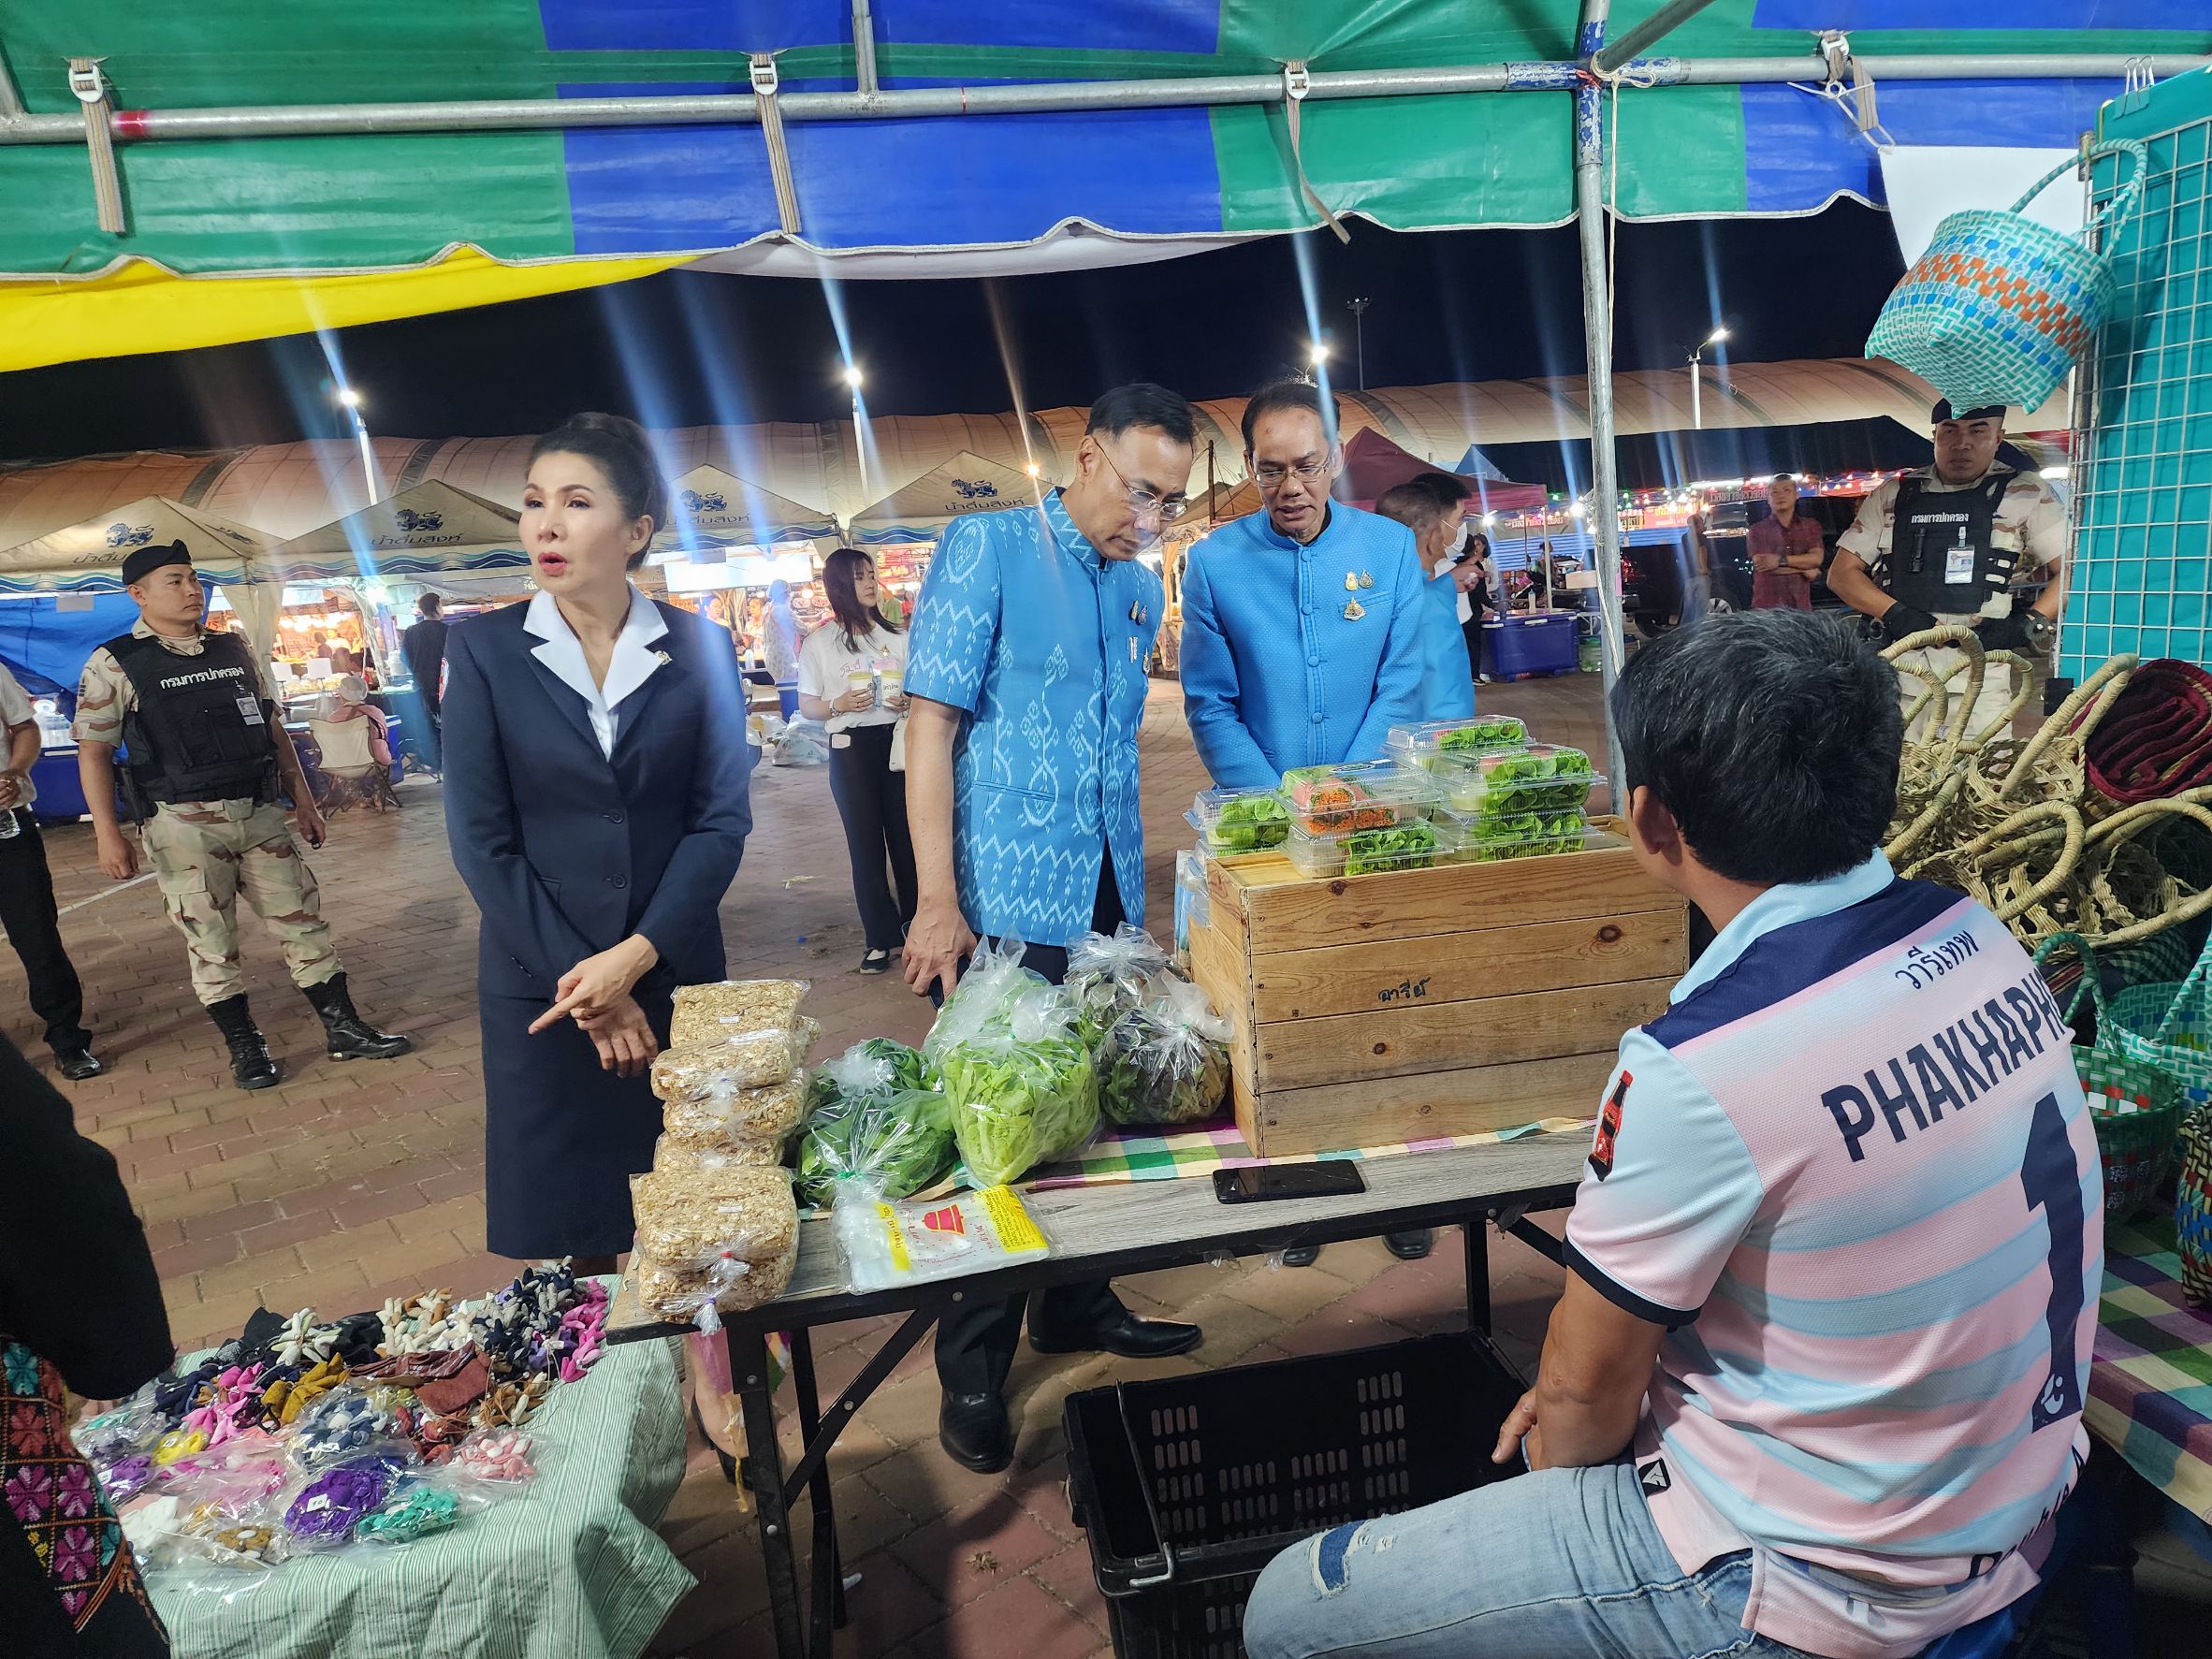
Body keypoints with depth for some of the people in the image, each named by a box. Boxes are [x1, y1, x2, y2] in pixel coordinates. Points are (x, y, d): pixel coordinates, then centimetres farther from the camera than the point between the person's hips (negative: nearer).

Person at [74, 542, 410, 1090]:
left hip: (260, 813, 4)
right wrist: (107, 834, -8)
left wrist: (302, 798, 14)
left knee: (302, 918, 6)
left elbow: (272, 726, 16)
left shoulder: (235, 650, 11)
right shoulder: (113, 665, -2)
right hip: (182, 823, -4)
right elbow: (94, 752, -2)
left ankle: (343, 1028, 14)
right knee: (210, 940, 4)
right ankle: (244, 1047, 17)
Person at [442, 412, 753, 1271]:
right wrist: (578, 978, -10)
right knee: (575, 1214, 10)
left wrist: (636, 958, -14)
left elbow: (722, 819, -4)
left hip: (677, 972, 1)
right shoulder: (482, 649, -2)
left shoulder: (698, 648, 0)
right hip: (540, 985, 0)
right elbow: (481, 839, -6)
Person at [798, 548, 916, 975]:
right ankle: (879, 937, 10)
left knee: (906, 835, 1)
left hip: (898, 741, 2)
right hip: (851, 747, -1)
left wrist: (909, 702, -7)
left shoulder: (895, 636, 10)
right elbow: (806, 706, 4)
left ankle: (915, 923, 16)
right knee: (866, 843, 2)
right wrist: (838, 705, -16)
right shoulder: (819, 642, 3)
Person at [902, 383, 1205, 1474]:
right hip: (1004, 903, -6)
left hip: (1109, 901, 7)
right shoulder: (988, 549, -7)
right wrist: (938, 901, -17)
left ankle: (1075, 1304, 36)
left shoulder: (1141, 589, 12)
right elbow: (931, 726, -12)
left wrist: (1135, 883, 15)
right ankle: (971, 1374, 19)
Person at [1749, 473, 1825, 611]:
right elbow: (1760, 564, -6)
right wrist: (1804, 567, -1)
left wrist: (1781, 560, -11)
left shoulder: (1810, 527, 16)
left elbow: (1817, 558, 0)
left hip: (1800, 605, 2)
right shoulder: (1757, 530, 8)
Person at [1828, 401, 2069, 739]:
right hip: (1898, 670, 2)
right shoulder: (1893, 496, 12)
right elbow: (1841, 574, 9)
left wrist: (2028, 625, -11)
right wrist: (1896, 614, -7)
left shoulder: (2026, 494, 8)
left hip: (1978, 668, -2)